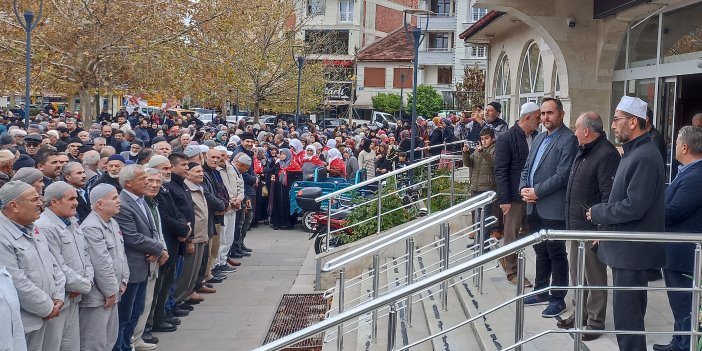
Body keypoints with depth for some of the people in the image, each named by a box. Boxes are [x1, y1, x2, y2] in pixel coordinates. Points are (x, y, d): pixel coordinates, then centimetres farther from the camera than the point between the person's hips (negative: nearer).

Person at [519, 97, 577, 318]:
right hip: (534, 207, 8)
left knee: (556, 253, 1)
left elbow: (562, 175, -17)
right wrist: (524, 188, -1)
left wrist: (537, 192, -15)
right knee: (540, 251, 18)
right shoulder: (539, 138, 16)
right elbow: (527, 167, 18)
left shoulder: (568, 140, -11)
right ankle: (541, 291, 29)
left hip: (553, 208, -8)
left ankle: (558, 299, 10)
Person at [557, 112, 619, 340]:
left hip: (592, 228, -10)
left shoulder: (606, 154, -19)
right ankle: (581, 314, 31)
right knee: (576, 273, 18)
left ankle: (595, 322, 13)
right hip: (577, 225, 10)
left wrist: (601, 228, -22)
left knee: (594, 277, 2)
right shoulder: (583, 151, 12)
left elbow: (609, 195, -22)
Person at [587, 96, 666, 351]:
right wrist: (602, 215, 9)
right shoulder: (633, 152, 14)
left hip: (633, 250, -11)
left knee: (627, 317, -6)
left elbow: (634, 206, -24)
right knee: (631, 311, 18)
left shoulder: (645, 157, -19)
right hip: (627, 247, 11)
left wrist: (599, 213, -11)